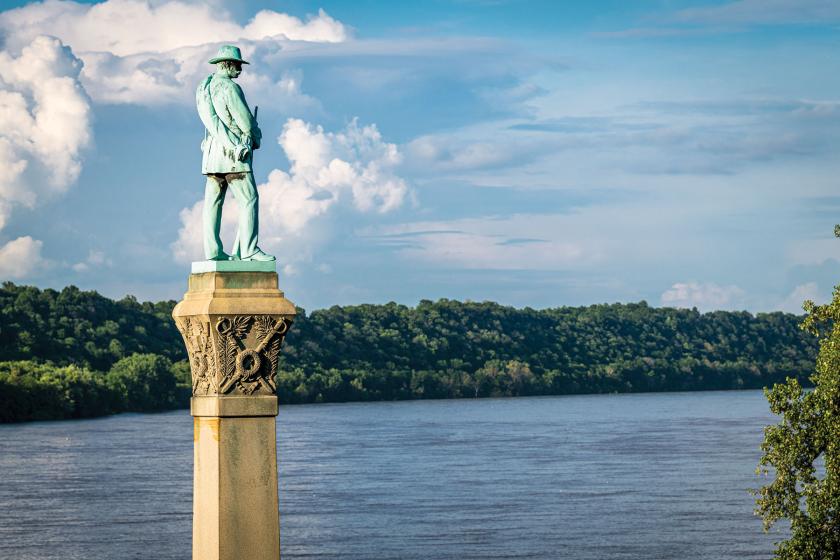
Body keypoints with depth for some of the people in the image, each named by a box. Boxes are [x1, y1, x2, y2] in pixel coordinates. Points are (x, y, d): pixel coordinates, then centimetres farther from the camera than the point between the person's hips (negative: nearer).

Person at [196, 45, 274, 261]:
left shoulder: (204, 87, 13)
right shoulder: (230, 87, -13)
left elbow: (212, 121, 14)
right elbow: (246, 121, -14)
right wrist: (256, 138, 8)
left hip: (212, 152, 9)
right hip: (233, 153, -9)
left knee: (213, 201, 6)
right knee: (249, 200, -7)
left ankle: (213, 250, 5)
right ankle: (248, 250, -12)